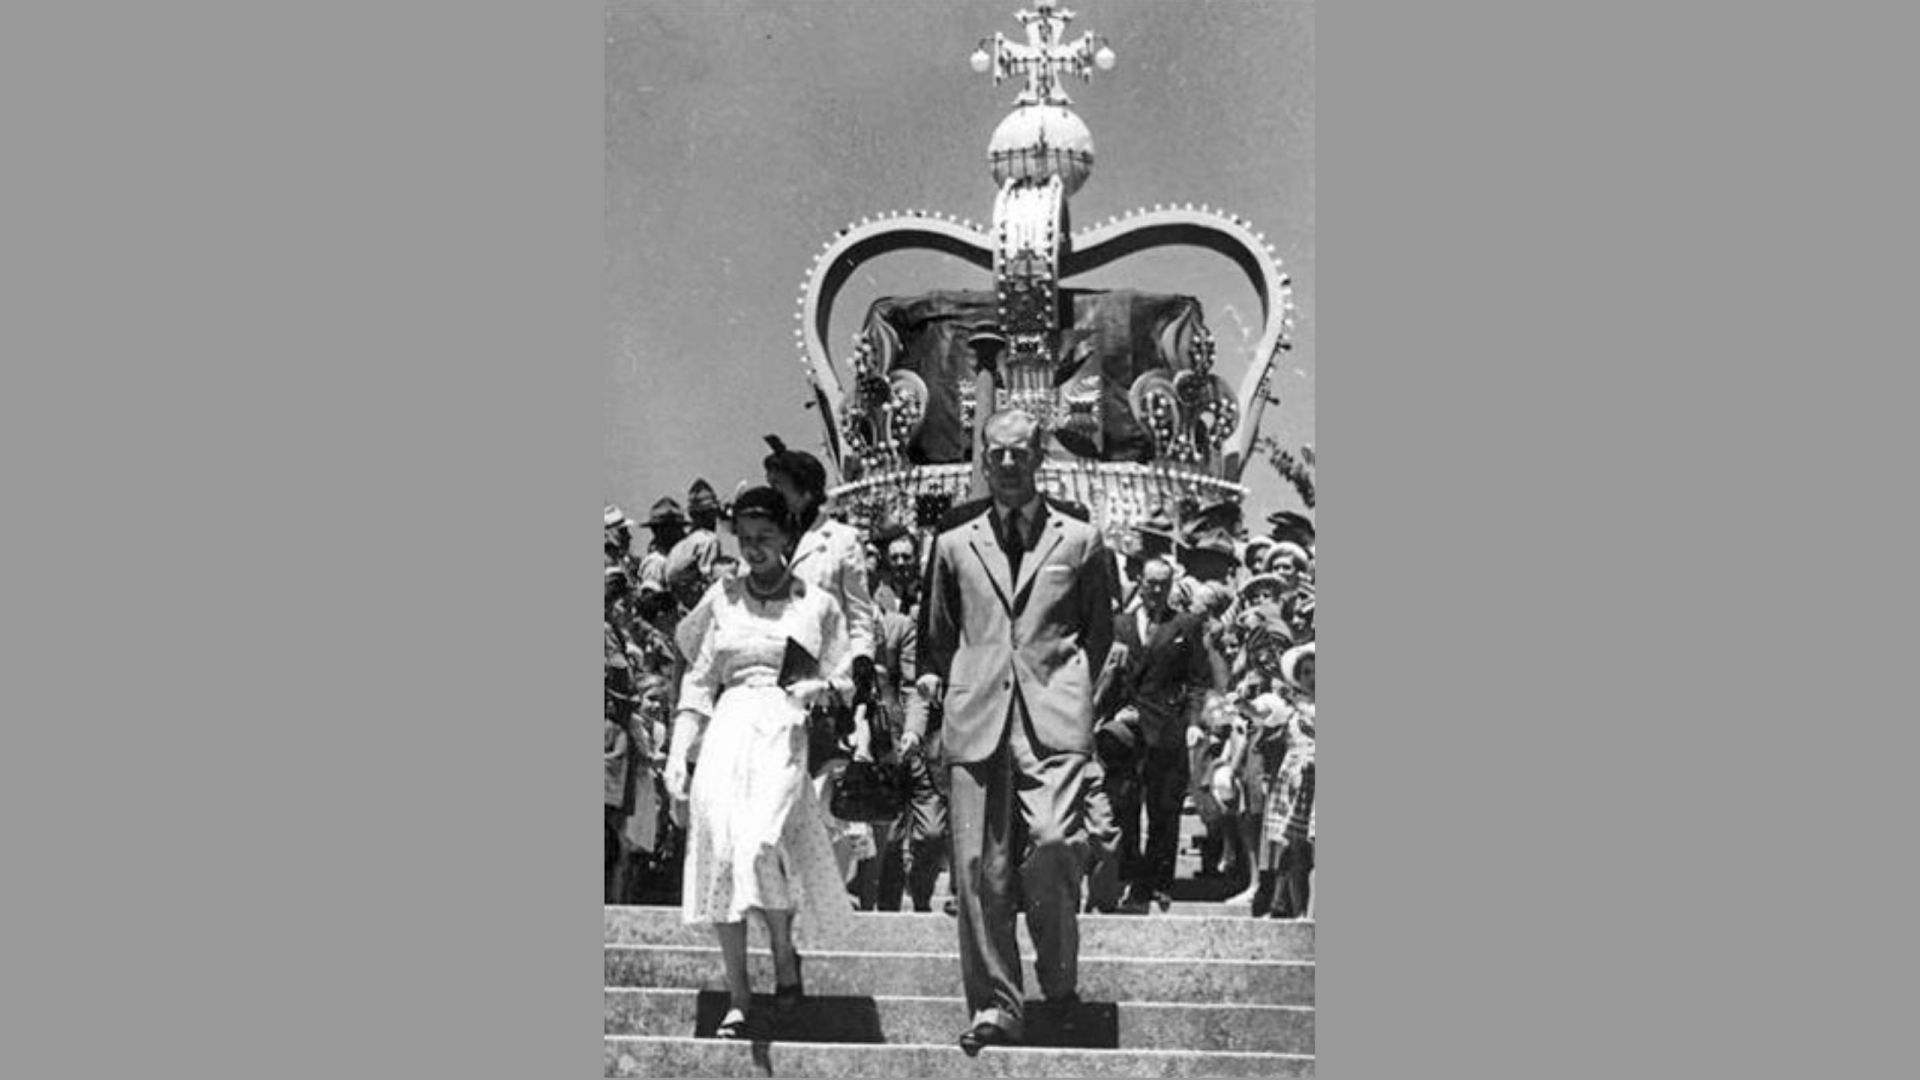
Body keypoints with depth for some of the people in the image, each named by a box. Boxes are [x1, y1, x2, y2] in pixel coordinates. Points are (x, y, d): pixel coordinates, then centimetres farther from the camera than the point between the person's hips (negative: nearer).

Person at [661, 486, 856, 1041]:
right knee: (720, 855, -6)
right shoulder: (721, 598, 12)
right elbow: (698, 682, 12)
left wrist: (818, 689, -10)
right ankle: (737, 1000, 0)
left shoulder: (818, 604, 7)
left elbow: (841, 683, 12)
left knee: (760, 844, -22)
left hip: (785, 734, -2)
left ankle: (784, 950, 5)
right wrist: (677, 753, 4)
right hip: (726, 733, 3)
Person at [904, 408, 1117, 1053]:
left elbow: (1099, 632, 18)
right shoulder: (954, 544, 16)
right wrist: (922, 707, 12)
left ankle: (1059, 972, 3)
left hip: (1053, 718, -2)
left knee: (1053, 841, -20)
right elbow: (935, 637, 22)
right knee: (978, 866, -3)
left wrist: (1070, 688, 7)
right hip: (976, 718, 2)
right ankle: (994, 1006, 4)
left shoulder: (1080, 540, 12)